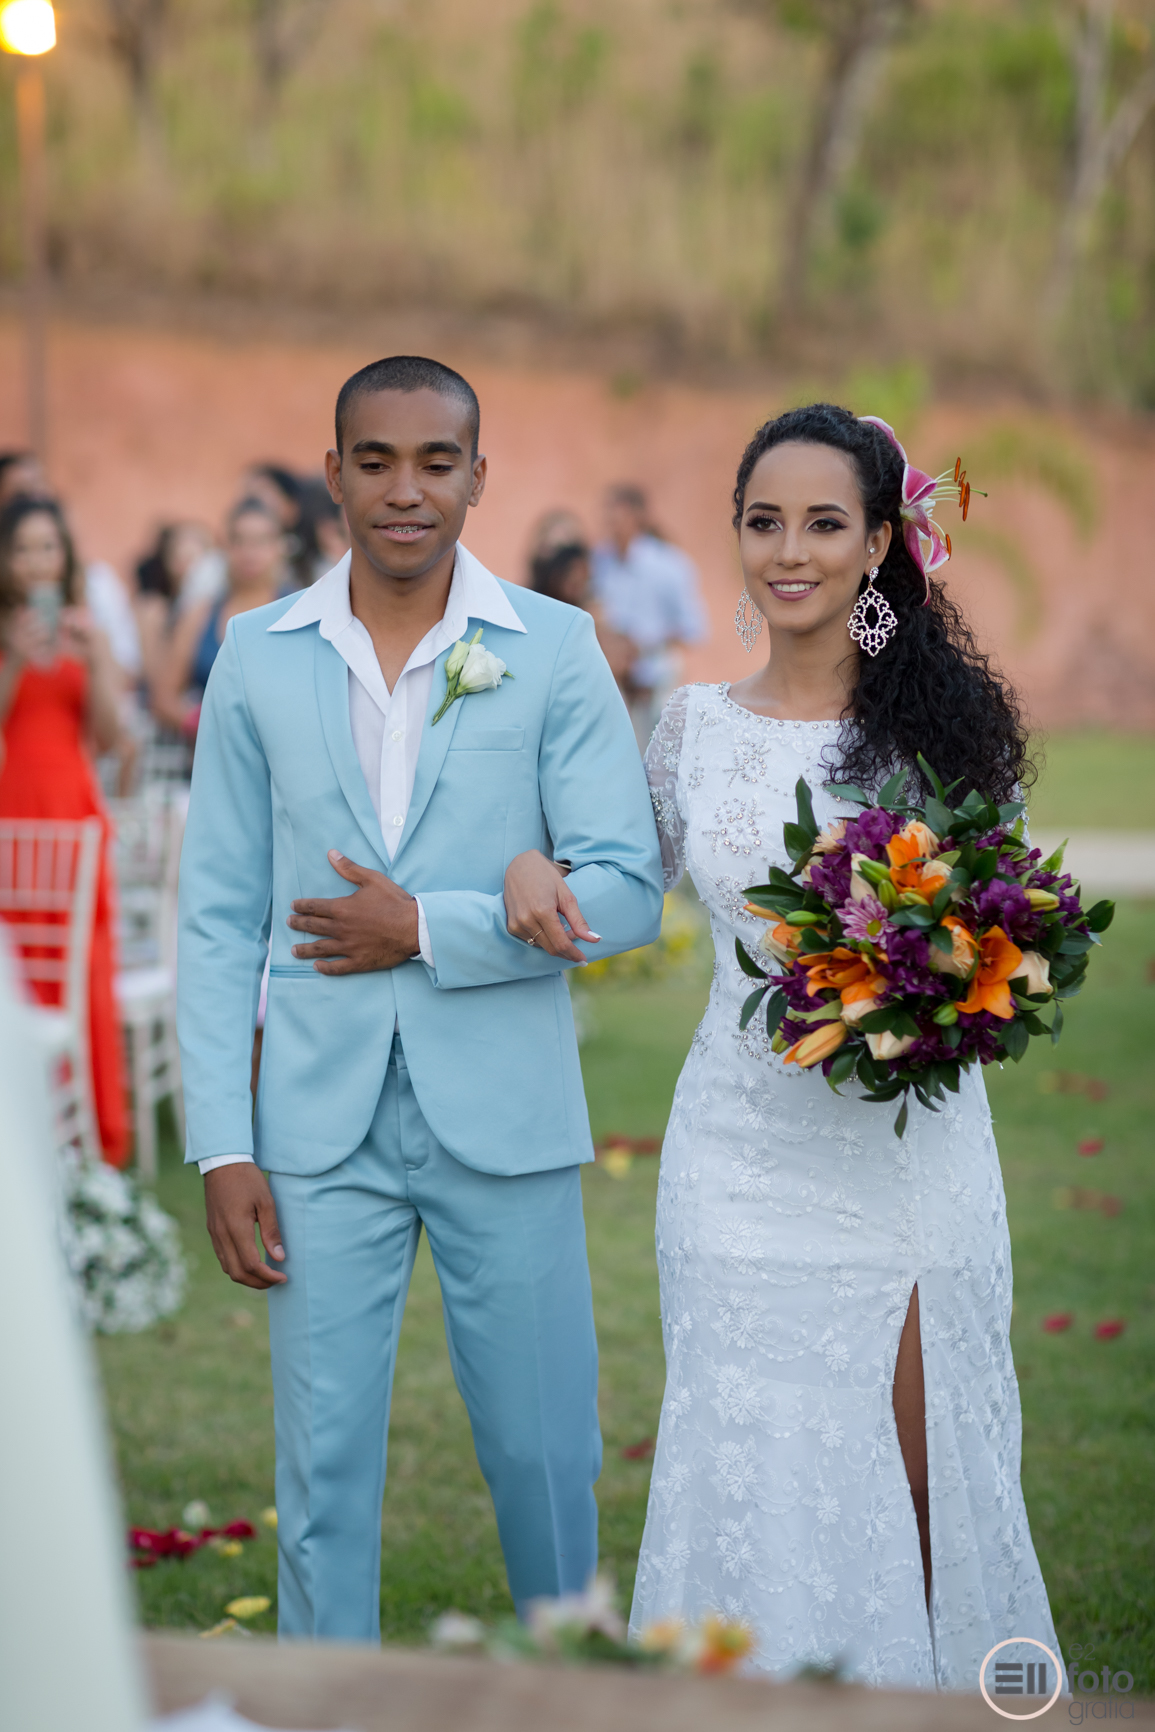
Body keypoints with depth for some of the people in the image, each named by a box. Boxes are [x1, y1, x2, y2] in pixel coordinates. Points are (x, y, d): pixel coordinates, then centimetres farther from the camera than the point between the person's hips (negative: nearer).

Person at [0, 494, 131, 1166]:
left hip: (76, 813, 2)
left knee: (90, 973, 0)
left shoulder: (87, 632, 11)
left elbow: (108, 736, 5)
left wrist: (93, 662, -7)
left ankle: (101, 1134, 7)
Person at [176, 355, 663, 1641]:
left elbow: (628, 892, -5)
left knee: (547, 1452, 7)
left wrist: (426, 929, -12)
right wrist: (222, 1147, -3)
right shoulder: (258, 656, 4)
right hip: (321, 1131, 1)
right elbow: (217, 916, 3)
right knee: (323, 1463, 7)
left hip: (506, 1121, -1)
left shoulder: (555, 651, -1)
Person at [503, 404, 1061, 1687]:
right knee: (759, 1482, 1)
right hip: (748, 1160, 1)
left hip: (916, 1152, -1)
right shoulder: (695, 724, 6)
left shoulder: (949, 718, 1)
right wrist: (534, 863, -1)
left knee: (919, 1489, 4)